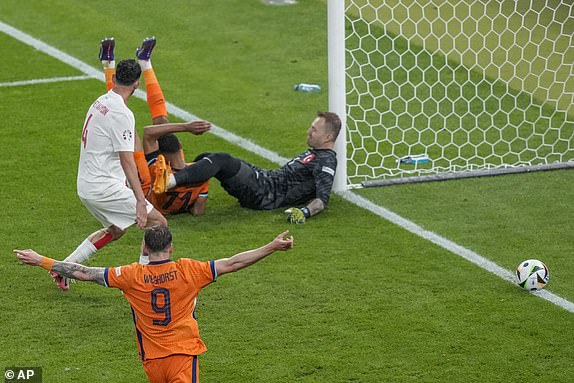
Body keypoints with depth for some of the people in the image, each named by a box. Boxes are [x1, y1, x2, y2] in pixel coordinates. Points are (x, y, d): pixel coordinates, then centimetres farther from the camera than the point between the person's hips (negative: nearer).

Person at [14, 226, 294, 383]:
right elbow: (232, 264, -4)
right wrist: (272, 247, 1)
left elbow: (83, 273, 4)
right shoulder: (187, 271, -4)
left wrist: (40, 261, 14)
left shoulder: (132, 276, -1)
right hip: (183, 356, -2)